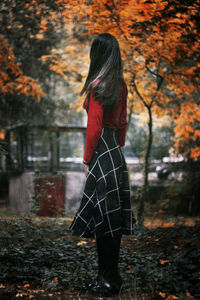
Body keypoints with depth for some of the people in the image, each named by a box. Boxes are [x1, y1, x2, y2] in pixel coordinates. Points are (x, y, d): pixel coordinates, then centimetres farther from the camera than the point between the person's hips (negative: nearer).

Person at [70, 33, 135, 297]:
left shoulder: (98, 85, -13)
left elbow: (94, 127, -15)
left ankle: (108, 280, 8)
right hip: (115, 150, 9)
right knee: (112, 216, 13)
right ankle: (112, 276, 24)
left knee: (103, 217, -2)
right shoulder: (120, 84, 11)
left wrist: (87, 159, -8)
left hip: (102, 151, -8)